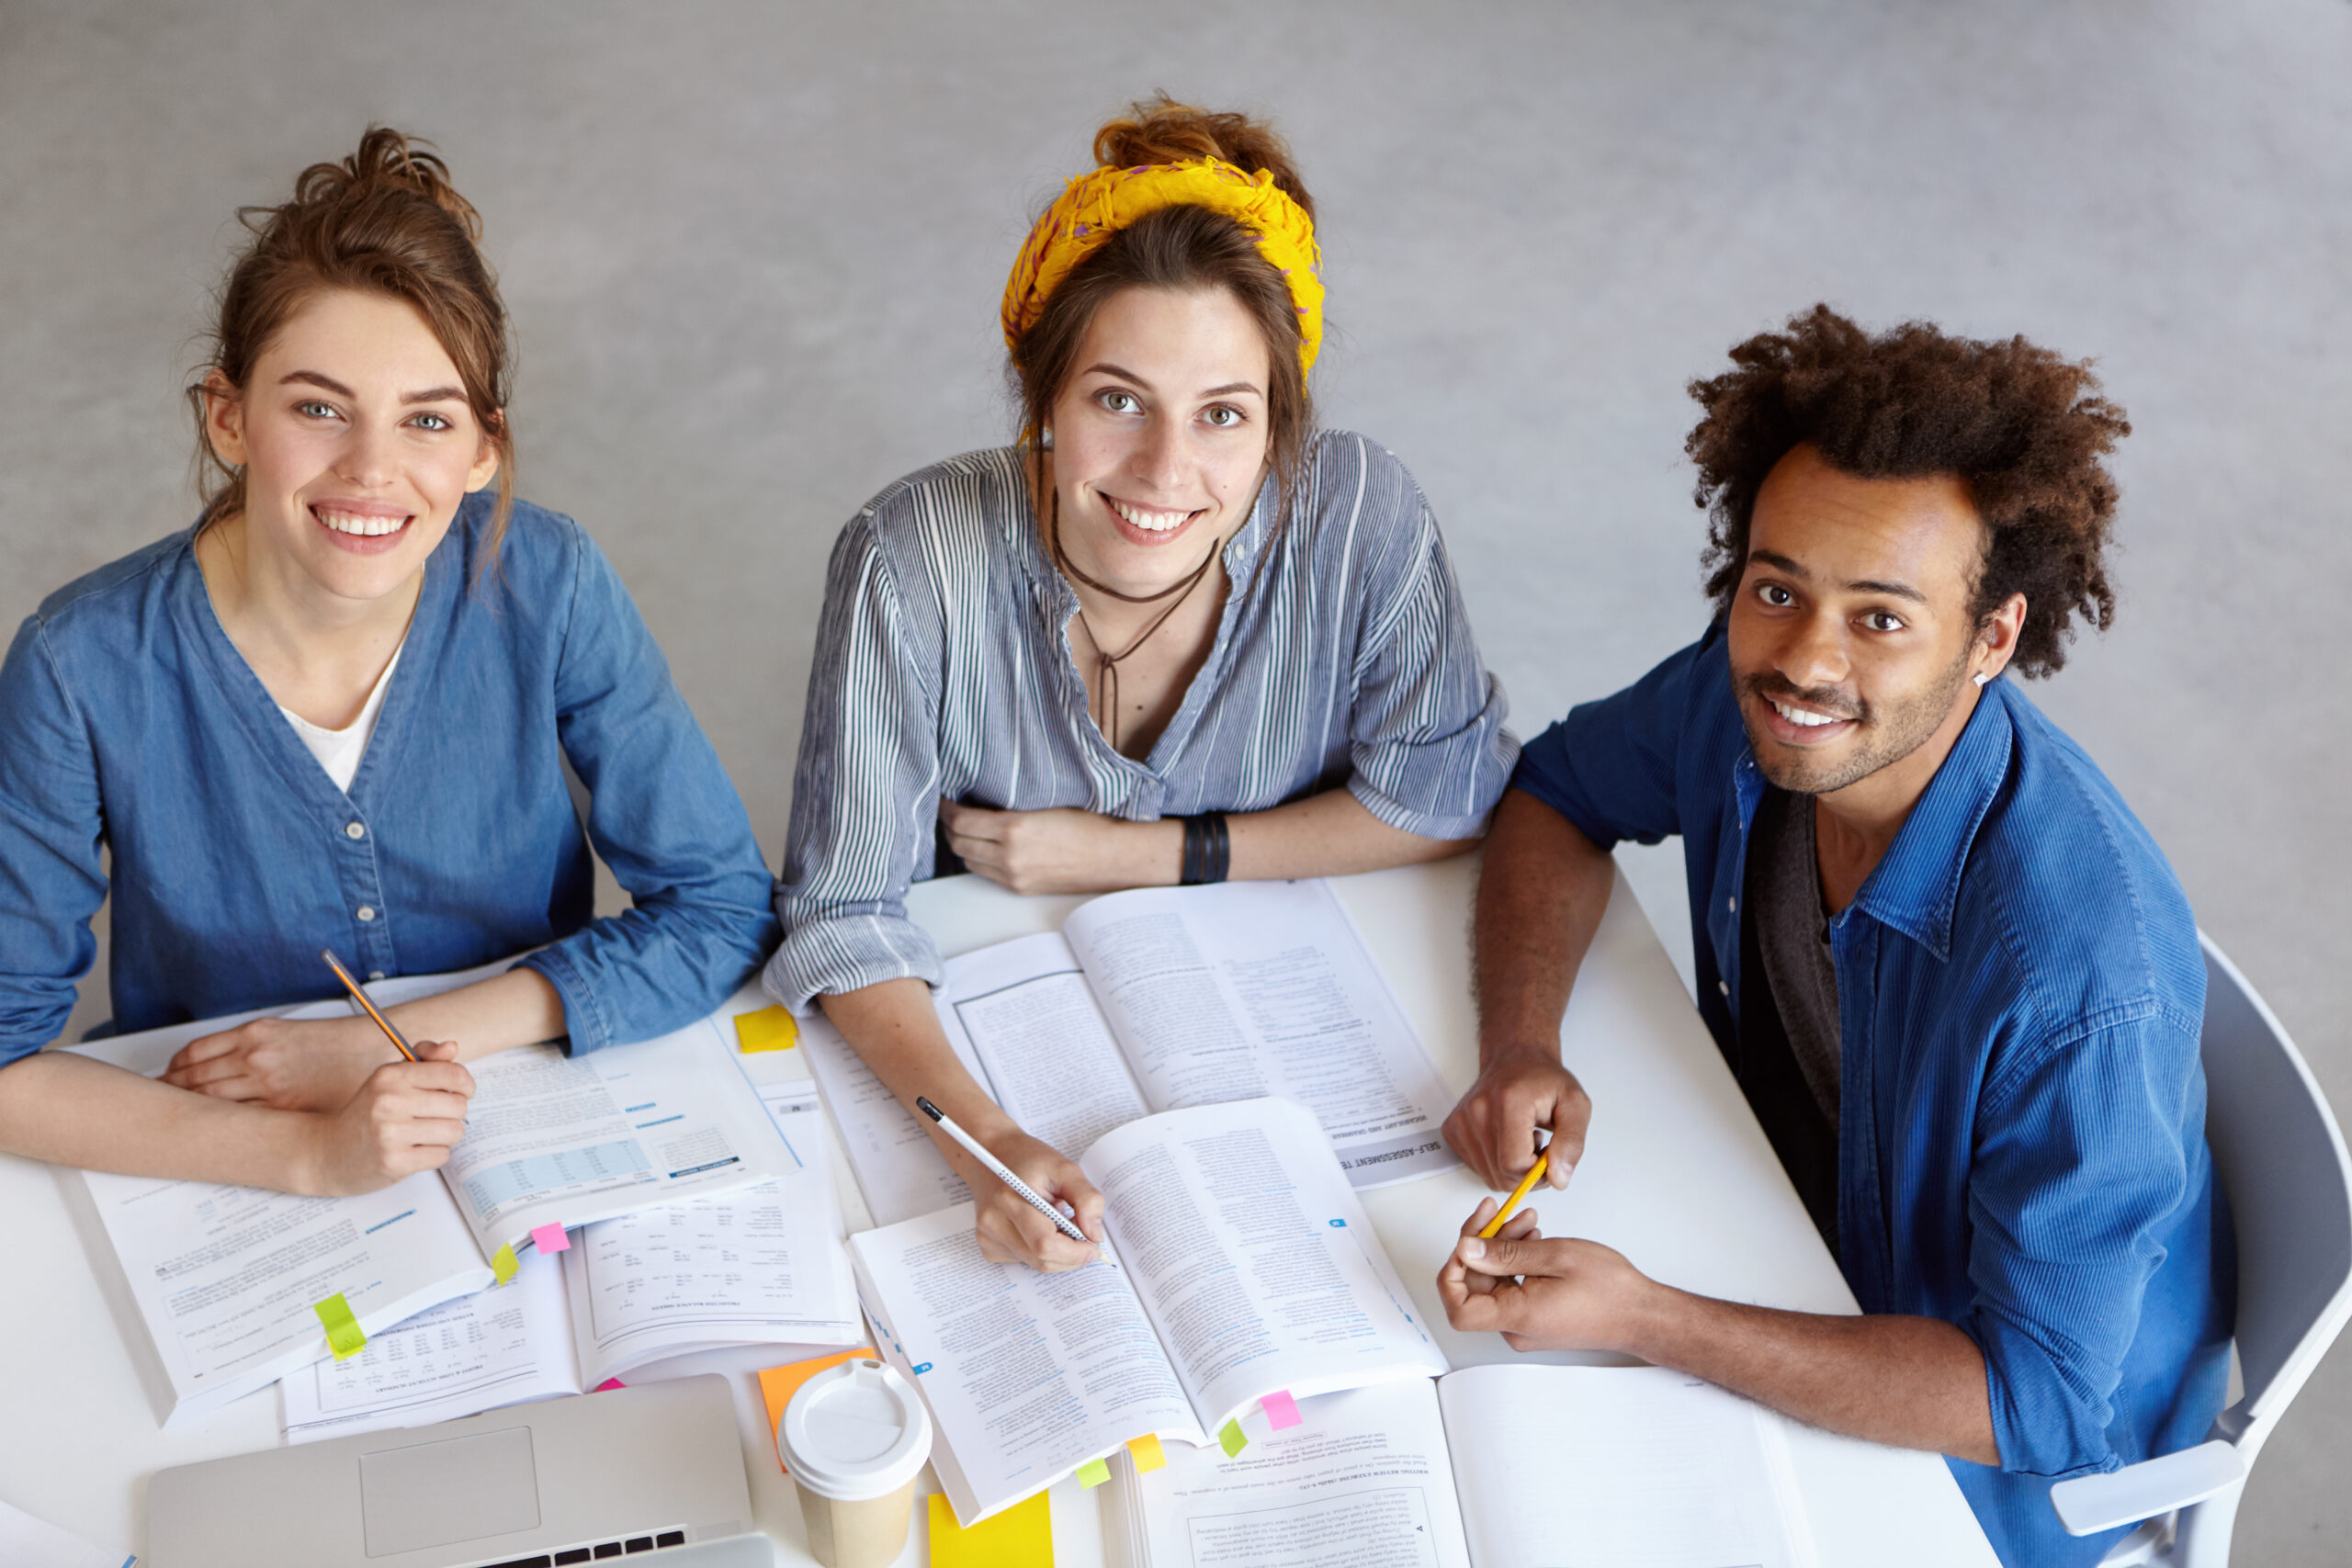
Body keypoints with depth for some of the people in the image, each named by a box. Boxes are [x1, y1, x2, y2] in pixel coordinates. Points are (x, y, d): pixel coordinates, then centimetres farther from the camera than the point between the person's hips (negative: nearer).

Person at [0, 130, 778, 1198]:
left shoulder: (547, 590, -13)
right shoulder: (87, 666, -16)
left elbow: (725, 910, -9)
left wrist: (387, 1041, -15)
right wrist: (307, 1153, -25)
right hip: (220, 1185, 0)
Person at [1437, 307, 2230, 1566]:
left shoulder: (2085, 981, -37)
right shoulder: (1753, 694, -19)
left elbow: (2036, 1396, -31)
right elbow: (1555, 793, 1)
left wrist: (1641, 1321, -39)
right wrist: (1518, 1050, -17)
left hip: (1998, 1462, -5)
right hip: (1797, 1227, 5)